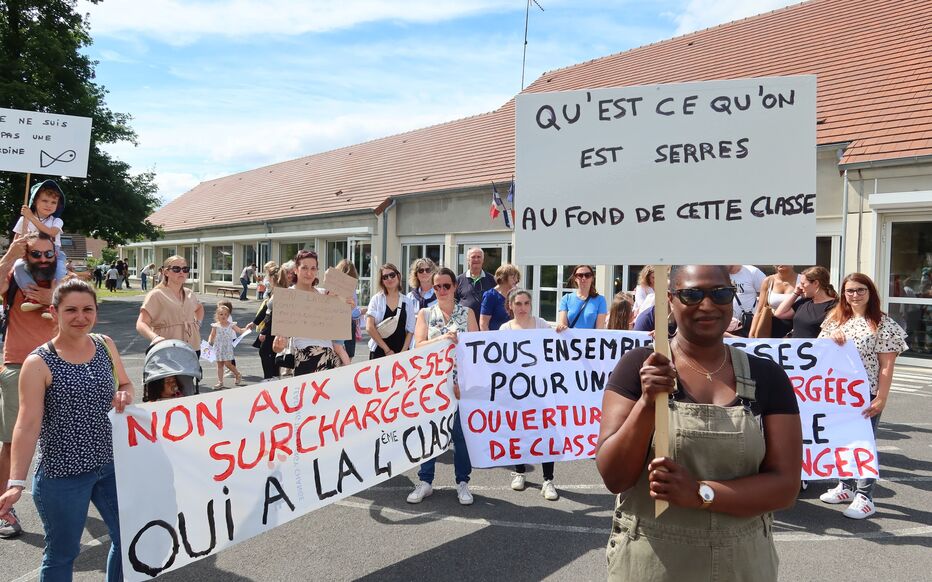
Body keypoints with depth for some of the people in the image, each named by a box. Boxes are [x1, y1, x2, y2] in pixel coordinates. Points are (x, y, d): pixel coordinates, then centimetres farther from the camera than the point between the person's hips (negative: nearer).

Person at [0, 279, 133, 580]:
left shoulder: (106, 345, 2)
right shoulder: (39, 363, -12)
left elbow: (125, 384, 16)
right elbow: (27, 425, -15)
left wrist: (124, 395, -8)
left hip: (111, 465, 5)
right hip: (61, 475, -5)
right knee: (61, 554, 10)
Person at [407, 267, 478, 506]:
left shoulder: (467, 313, 6)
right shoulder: (425, 314, 8)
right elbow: (419, 346, -3)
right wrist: (442, 339, -20)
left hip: (461, 381, -1)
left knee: (461, 430, 2)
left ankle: (462, 482, 16)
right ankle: (425, 481, 17)